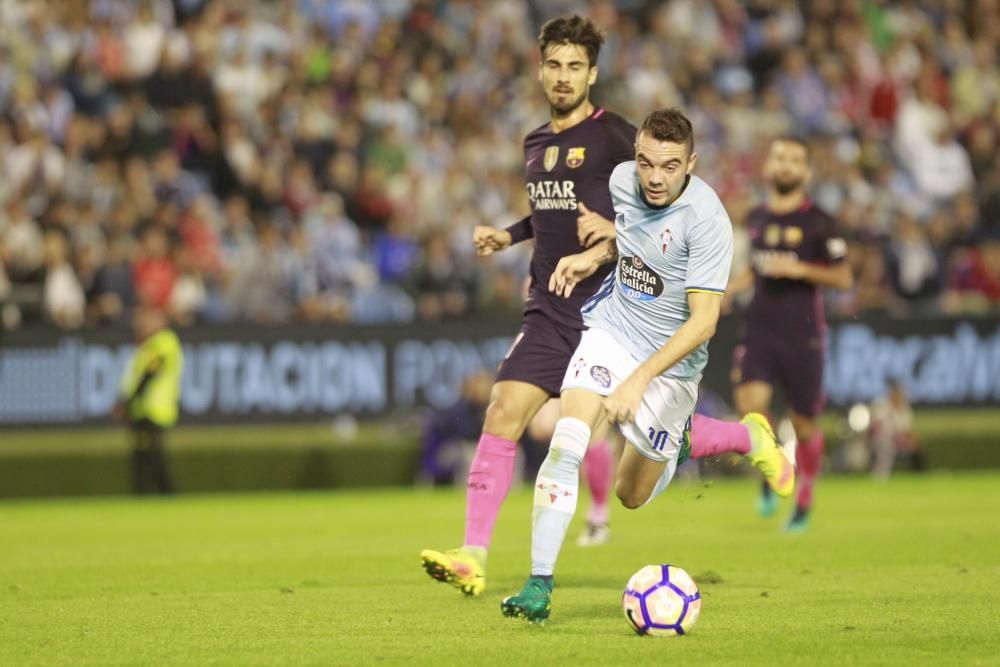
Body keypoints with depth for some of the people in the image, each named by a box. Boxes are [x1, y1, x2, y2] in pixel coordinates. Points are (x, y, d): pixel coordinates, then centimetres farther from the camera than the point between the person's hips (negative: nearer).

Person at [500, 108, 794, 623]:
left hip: (670, 362, -4)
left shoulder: (707, 221, -26)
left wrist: (639, 379, -33)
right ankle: (539, 584, -16)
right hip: (611, 328, 4)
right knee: (566, 444, -22)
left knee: (632, 494, 12)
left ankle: (747, 438, 35)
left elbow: (703, 321, -27)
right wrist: (595, 255, -2)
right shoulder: (622, 179, -8)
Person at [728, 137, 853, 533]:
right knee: (750, 403, -20)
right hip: (759, 330, 3)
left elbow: (843, 279, -3)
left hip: (803, 335, -3)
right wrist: (730, 289, 10)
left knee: (804, 423, 5)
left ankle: (804, 501, 25)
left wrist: (799, 270, -16)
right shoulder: (756, 219, 11)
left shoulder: (818, 223, -4)